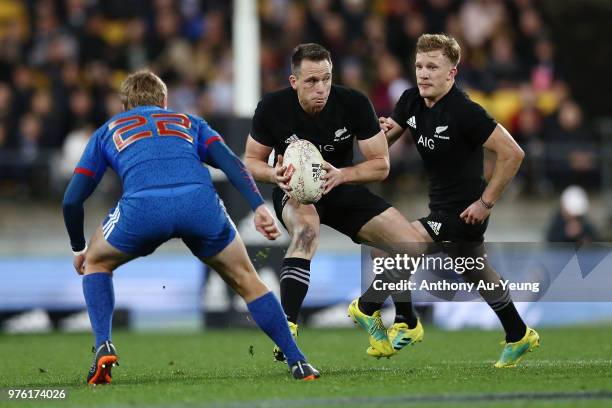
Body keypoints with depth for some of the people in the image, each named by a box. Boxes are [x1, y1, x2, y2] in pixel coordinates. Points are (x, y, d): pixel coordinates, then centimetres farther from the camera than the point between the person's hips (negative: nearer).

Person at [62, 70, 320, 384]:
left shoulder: (107, 131, 36)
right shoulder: (189, 122, 36)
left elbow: (72, 200, 32)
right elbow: (231, 163, 16)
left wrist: (79, 249, 46)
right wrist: (259, 208, 5)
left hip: (142, 206, -1)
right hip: (200, 202, 1)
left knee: (95, 263, 29)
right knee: (245, 280, 22)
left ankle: (104, 347, 11)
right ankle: (297, 362, 16)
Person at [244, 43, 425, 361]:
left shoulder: (354, 104, -18)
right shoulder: (272, 108, -18)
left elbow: (381, 165, -12)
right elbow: (251, 161, -4)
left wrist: (341, 175, -31)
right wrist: (276, 174, -27)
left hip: (343, 189, 3)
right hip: (294, 192, -3)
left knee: (413, 246, -12)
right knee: (306, 228, -40)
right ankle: (286, 331, -41)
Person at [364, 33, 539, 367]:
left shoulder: (464, 111, -26)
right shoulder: (412, 100, -3)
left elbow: (512, 153, -25)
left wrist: (486, 202, -21)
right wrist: (383, 131, -17)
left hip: (462, 212, -9)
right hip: (442, 207, 9)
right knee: (478, 277, 25)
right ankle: (519, 337, 43)